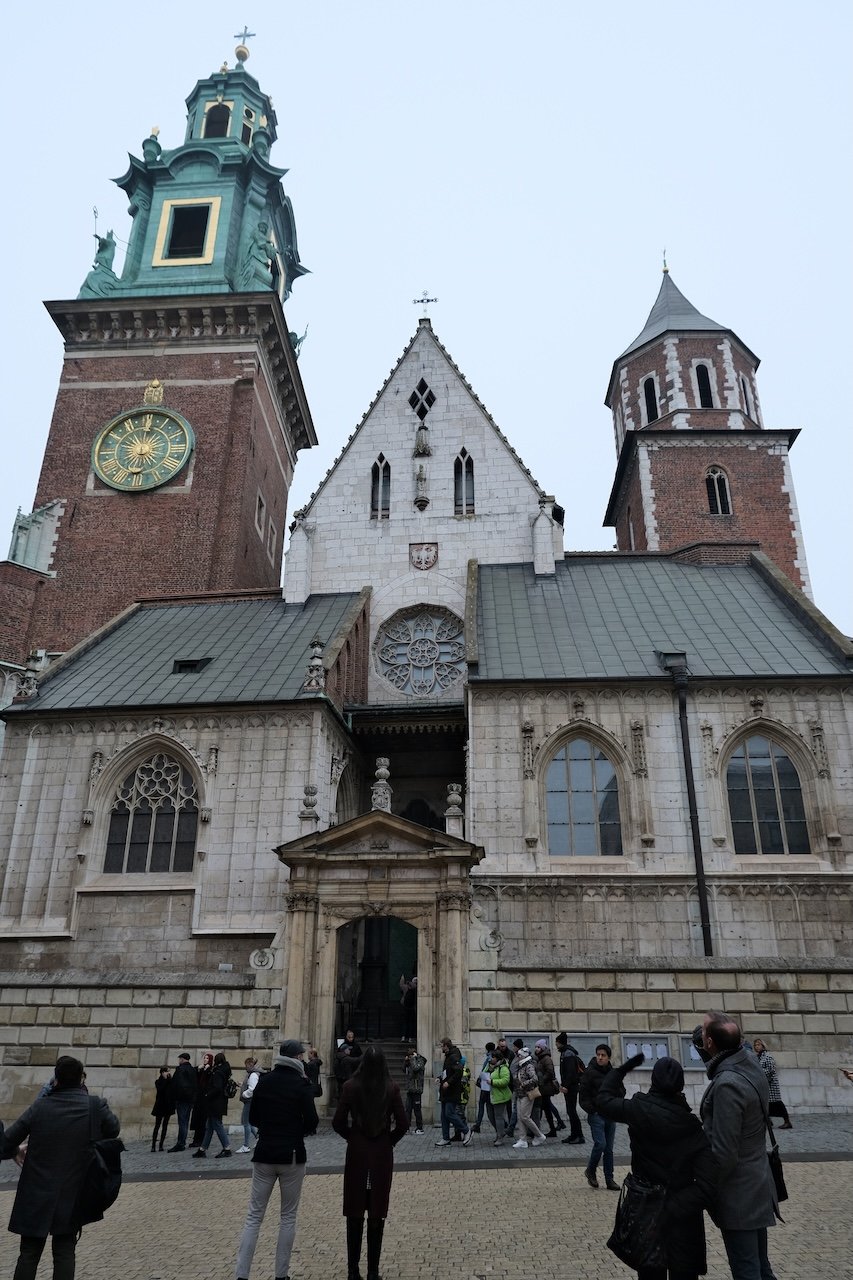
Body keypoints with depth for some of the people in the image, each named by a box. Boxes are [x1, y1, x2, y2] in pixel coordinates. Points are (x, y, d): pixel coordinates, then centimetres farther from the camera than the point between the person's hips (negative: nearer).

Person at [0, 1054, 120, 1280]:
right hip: (72, 1194, 0)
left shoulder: (40, 1106, -10)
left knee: (29, 1253, 12)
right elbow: (114, 1130, 4)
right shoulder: (95, 1105, -11)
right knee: (64, 1253, 11)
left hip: (36, 1194, 0)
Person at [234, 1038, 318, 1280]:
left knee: (254, 1216, 8)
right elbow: (311, 1123, -11)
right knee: (288, 1217, 10)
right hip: (292, 1155, -3)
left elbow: (252, 1118, 9)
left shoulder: (264, 1080, 2)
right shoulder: (301, 1084, -10)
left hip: (264, 1154, 3)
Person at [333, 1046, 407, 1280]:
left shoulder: (351, 1086, -9)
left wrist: (352, 1137, 10)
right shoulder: (391, 1088, -9)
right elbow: (402, 1124, -8)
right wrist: (390, 1141, 9)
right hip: (382, 1155, 0)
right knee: (377, 1213, 9)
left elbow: (338, 1123, -7)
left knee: (355, 1212, 11)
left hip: (357, 1152, 0)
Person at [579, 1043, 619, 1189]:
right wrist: (591, 1111, -12)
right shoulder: (590, 1072, -8)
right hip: (596, 1115, -5)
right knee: (600, 1144, -13)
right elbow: (583, 1094, -7)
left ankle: (609, 1180, 17)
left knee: (609, 1149, 8)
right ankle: (590, 1171, 11)